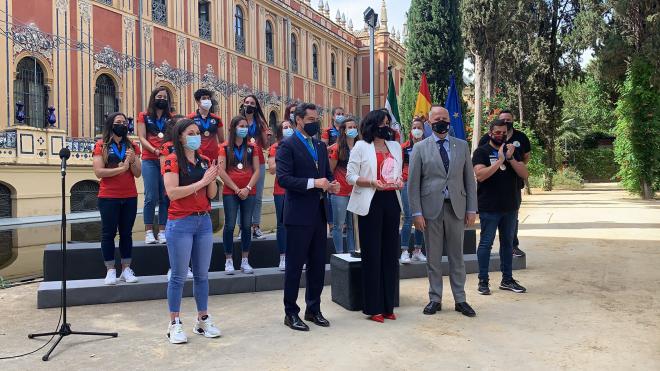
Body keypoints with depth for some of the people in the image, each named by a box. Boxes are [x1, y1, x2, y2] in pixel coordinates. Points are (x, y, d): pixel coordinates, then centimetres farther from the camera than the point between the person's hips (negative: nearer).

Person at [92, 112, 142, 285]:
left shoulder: (132, 146, 9)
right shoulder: (101, 145, -1)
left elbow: (138, 173, 4)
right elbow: (99, 172, -10)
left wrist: (132, 161, -13)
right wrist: (121, 168, -17)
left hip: (130, 197, 3)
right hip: (108, 197, -3)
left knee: (126, 233, 8)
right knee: (108, 233, 2)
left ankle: (126, 270, 15)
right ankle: (110, 271, 9)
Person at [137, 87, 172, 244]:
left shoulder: (170, 118, 16)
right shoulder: (144, 116, 11)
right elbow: (142, 138, 2)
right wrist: (155, 150, -13)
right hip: (149, 160, -2)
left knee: (165, 197, -1)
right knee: (151, 197, -8)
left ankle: (162, 231, 4)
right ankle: (149, 232, -1)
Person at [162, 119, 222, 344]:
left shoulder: (204, 161, 10)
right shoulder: (172, 161, -6)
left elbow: (212, 194, 8)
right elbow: (172, 192, -18)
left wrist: (212, 178, -10)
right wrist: (201, 181, -18)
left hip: (204, 221, 6)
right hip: (180, 223, -5)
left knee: (202, 274, 11)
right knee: (179, 276, 1)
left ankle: (203, 320, 22)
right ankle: (174, 324, 12)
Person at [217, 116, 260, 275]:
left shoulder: (252, 147, 8)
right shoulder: (225, 147, 2)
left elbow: (257, 171, 4)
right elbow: (221, 171, -5)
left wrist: (247, 188, -9)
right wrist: (236, 189, -9)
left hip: (249, 193, 2)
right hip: (230, 193, -2)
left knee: (246, 226, 5)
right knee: (230, 226, -1)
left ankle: (245, 261, 13)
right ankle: (228, 261, 8)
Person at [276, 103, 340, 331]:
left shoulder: (320, 146, 15)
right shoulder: (287, 146, -7)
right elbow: (284, 178, -16)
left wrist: (331, 184, -2)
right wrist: (313, 183, -23)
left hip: (319, 213, 7)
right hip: (298, 215, -7)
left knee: (318, 265, 13)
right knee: (294, 265, 2)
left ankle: (313, 309, 27)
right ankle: (291, 313, 15)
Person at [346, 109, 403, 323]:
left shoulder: (395, 146, 14)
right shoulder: (361, 147, -1)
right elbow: (350, 176, -5)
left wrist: (399, 181, -1)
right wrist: (372, 182, -19)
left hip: (391, 201, 5)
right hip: (370, 203, -5)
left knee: (390, 253, 7)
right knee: (372, 255, -1)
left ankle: (388, 305, 18)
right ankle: (373, 308, 8)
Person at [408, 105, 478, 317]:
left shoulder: (462, 146, 10)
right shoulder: (420, 148, 2)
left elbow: (469, 179, 9)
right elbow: (413, 183, 0)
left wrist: (471, 209, 2)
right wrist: (417, 212, -7)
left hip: (456, 207, 2)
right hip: (431, 208, -1)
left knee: (457, 256, 8)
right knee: (433, 257, 6)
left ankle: (460, 300, 19)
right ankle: (435, 299, 19)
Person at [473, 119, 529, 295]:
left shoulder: (513, 150, 11)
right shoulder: (481, 152, -3)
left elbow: (524, 174, 1)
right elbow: (480, 175, -17)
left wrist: (511, 158, -12)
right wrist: (500, 160, -20)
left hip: (510, 206, 5)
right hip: (489, 207, -5)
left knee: (508, 242, 12)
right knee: (486, 243, 0)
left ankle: (507, 279, 23)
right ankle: (483, 281, 8)